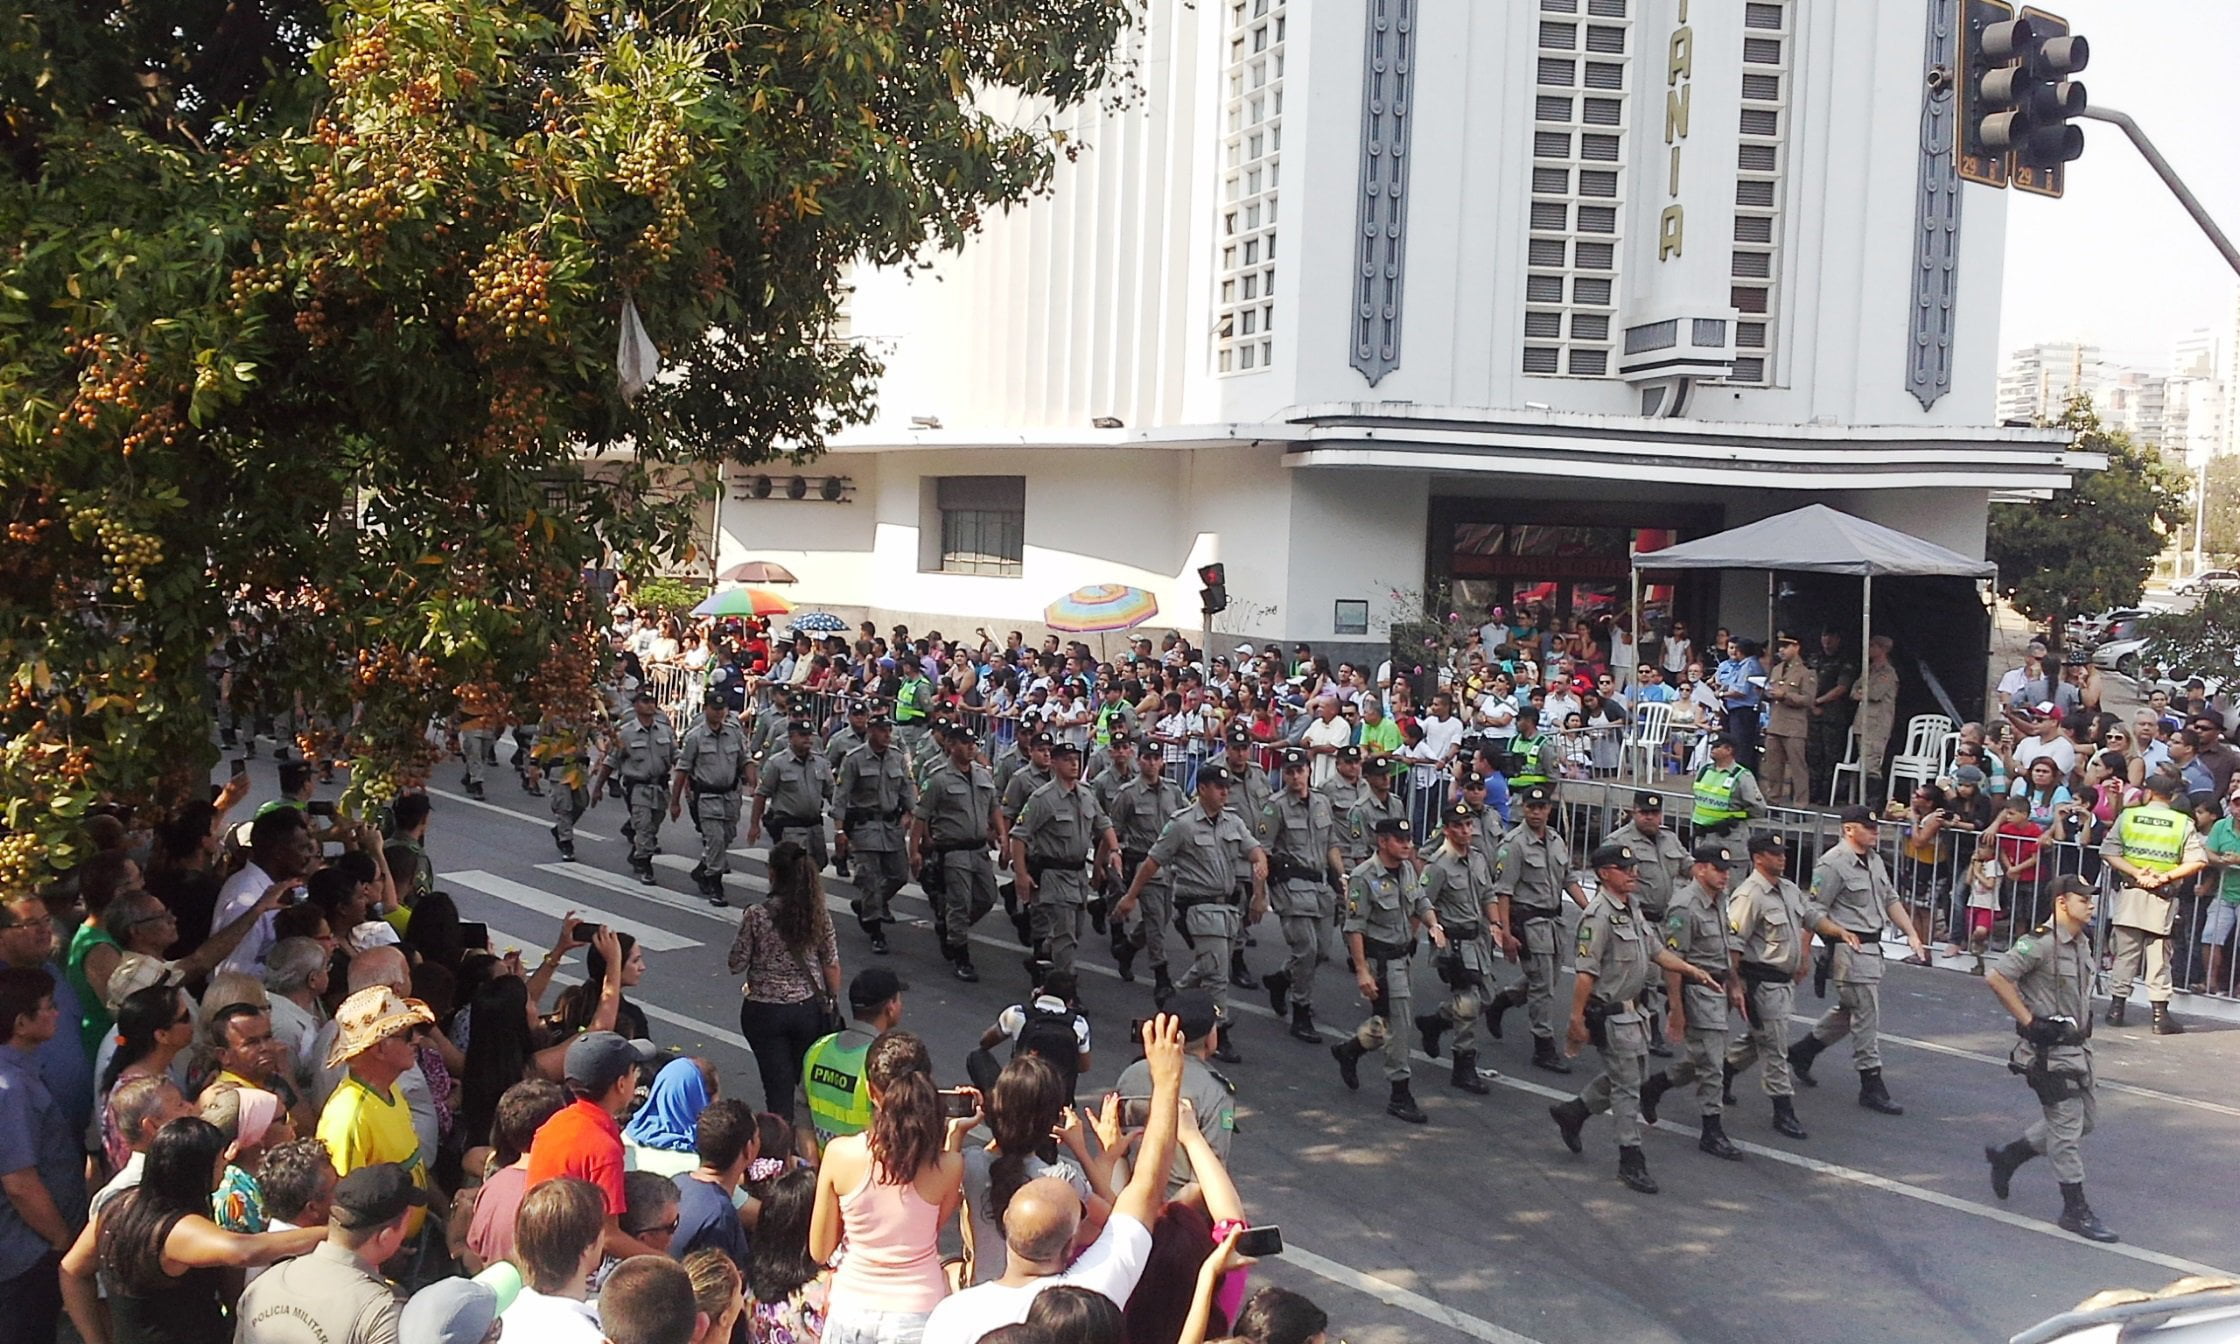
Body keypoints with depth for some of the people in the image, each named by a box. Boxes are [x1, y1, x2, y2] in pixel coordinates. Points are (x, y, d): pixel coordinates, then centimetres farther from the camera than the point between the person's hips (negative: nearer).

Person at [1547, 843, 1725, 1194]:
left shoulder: (1631, 910, 11)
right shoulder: (1599, 915, -20)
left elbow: (1655, 951, 19)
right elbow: (1586, 972, -23)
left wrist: (1693, 970, 9)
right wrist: (1576, 1020, -23)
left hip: (1628, 1010, 10)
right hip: (1609, 1013, -10)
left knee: (1631, 1069, 20)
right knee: (1627, 1085, -2)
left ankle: (1572, 1112, 33)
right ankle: (1631, 1161, 8)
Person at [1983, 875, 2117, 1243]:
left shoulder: (2083, 942, 8)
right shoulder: (2040, 943, -20)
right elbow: (1995, 977, -25)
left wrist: (2083, 1023, 16)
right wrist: (2028, 1021, -21)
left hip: (2077, 1046, 9)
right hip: (2048, 1051, -9)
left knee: (2082, 1119, 17)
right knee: (2067, 1125, -3)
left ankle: (2007, 1158, 30)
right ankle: (2075, 1209, 7)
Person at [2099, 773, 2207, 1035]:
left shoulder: (2128, 816, 1)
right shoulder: (2184, 824, -1)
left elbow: (2108, 852, -6)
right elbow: (2199, 860, -9)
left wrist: (2136, 873, -12)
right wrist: (2165, 877, -12)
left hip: (2130, 894, 1)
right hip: (2162, 900, -1)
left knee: (2125, 953, 8)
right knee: (2159, 957, 2)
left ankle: (2117, 1007, 11)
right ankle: (2160, 1015, 1)